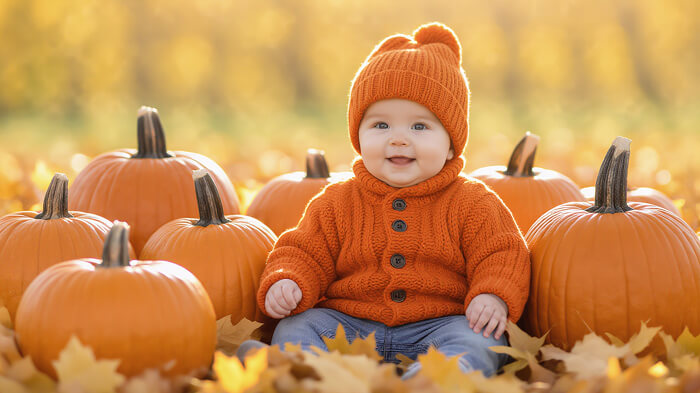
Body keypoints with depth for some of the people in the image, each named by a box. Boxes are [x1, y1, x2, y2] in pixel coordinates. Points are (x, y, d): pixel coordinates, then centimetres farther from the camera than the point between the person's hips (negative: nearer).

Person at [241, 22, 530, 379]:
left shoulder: (470, 203, 6)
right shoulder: (337, 203, 11)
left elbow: (500, 256, 4)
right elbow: (304, 253, 13)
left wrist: (493, 297, -17)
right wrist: (285, 282, -9)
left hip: (439, 322, -2)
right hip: (348, 323, 2)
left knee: (478, 340, -31)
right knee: (298, 326, -20)